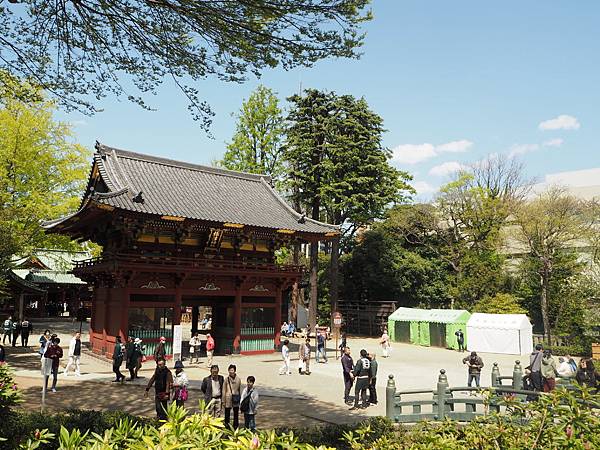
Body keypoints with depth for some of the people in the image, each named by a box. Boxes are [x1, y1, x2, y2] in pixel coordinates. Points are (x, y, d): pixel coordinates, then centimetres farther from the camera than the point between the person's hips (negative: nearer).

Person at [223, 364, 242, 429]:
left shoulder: (238, 379, -2)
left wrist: (240, 399, 6)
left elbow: (240, 389, 6)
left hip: (236, 397, 2)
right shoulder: (227, 379, -7)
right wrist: (223, 401, 0)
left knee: (236, 414, 11)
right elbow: (224, 391, -1)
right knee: (227, 414, 6)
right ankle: (227, 426, 20)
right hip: (228, 398, -2)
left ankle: (235, 427, 24)